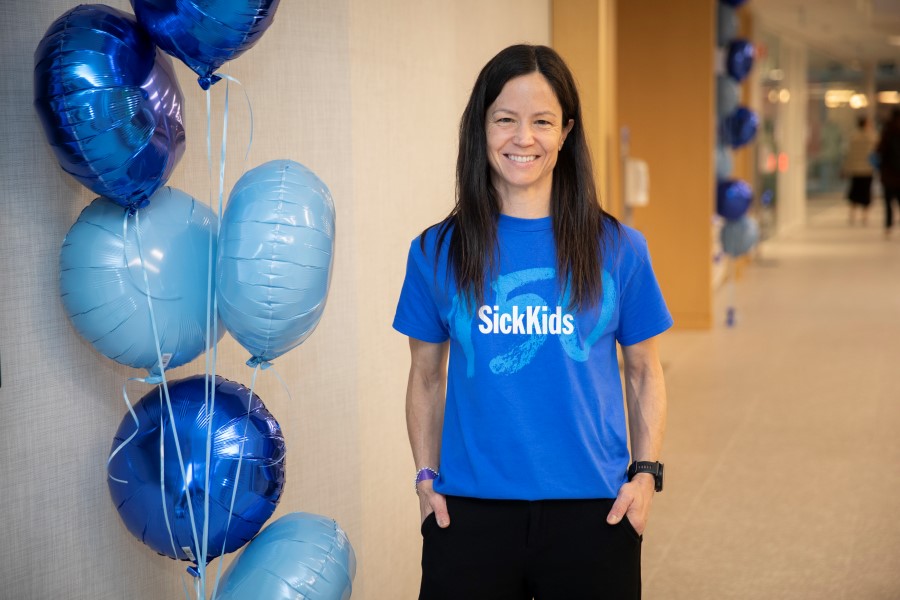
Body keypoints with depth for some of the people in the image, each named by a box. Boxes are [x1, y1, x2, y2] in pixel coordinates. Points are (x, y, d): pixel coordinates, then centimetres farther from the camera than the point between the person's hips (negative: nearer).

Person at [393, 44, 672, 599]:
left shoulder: (618, 250, 1)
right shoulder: (437, 252, 2)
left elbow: (644, 372, 7)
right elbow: (426, 376, 10)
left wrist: (646, 472, -3)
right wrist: (427, 477, 2)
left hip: (594, 512, 0)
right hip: (470, 512, 0)